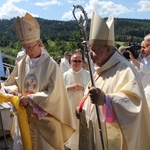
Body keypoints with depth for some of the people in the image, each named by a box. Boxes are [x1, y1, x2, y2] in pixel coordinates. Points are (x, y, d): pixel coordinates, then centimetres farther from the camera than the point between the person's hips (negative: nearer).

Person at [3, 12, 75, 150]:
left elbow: (52, 93, -14)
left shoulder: (51, 65, -12)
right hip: (24, 116, 4)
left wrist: (30, 99, -19)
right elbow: (10, 83, 11)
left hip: (45, 117, -4)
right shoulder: (21, 64, 2)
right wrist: (14, 90, -11)